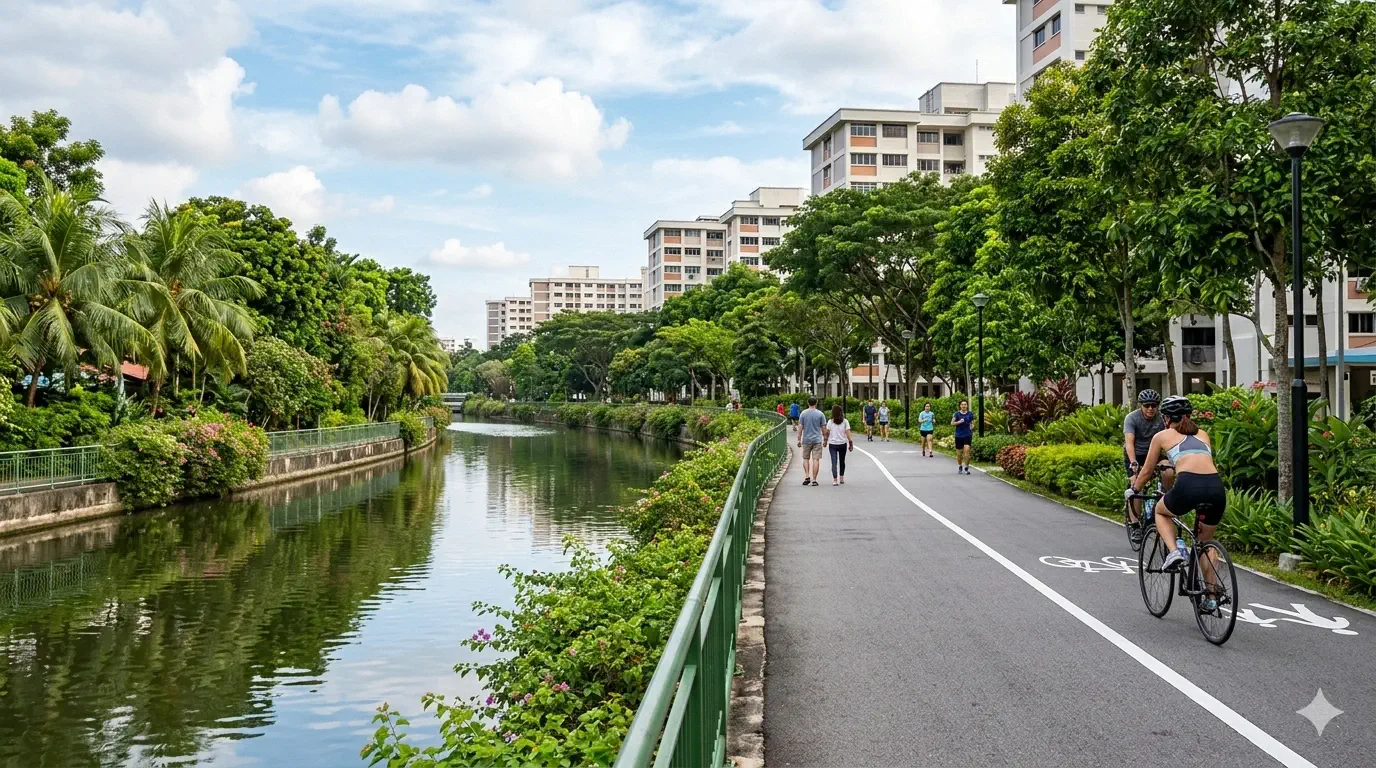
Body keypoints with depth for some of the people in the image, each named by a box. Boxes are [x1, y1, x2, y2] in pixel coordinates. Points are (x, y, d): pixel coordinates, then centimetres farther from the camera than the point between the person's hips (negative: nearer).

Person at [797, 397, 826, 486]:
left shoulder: (803, 414, -1)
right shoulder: (820, 414, -2)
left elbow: (800, 427, -1)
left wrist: (799, 440, 4)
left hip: (806, 440, 1)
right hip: (817, 440, -1)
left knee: (806, 458, 15)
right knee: (816, 459, 0)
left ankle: (807, 476, 1)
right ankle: (814, 480, -2)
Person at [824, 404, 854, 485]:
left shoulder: (830, 422, -3)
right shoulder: (845, 422, -3)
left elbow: (827, 433, 1)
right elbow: (848, 433, -8)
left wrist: (826, 441, 15)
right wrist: (850, 443, -3)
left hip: (832, 444, -1)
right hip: (843, 444, 1)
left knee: (834, 462, -3)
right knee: (842, 461, 17)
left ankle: (835, 479, -14)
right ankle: (841, 478, 28)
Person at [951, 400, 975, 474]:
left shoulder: (970, 414, 4)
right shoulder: (956, 414, 0)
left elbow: (973, 423, 15)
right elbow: (952, 422, -7)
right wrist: (959, 422, -23)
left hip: (967, 435, -1)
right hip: (959, 435, 1)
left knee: (967, 450, -15)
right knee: (959, 453, 8)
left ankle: (966, 468, -7)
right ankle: (960, 467, 30)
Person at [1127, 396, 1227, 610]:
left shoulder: (1162, 436, 19)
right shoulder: (1202, 434, 29)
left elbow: (1146, 472, 27)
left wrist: (1133, 490, 46)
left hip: (1188, 485, -4)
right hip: (1216, 487, 4)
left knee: (1161, 512, 31)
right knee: (1205, 542, 26)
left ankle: (1175, 550, 5)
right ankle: (1212, 595, 19)